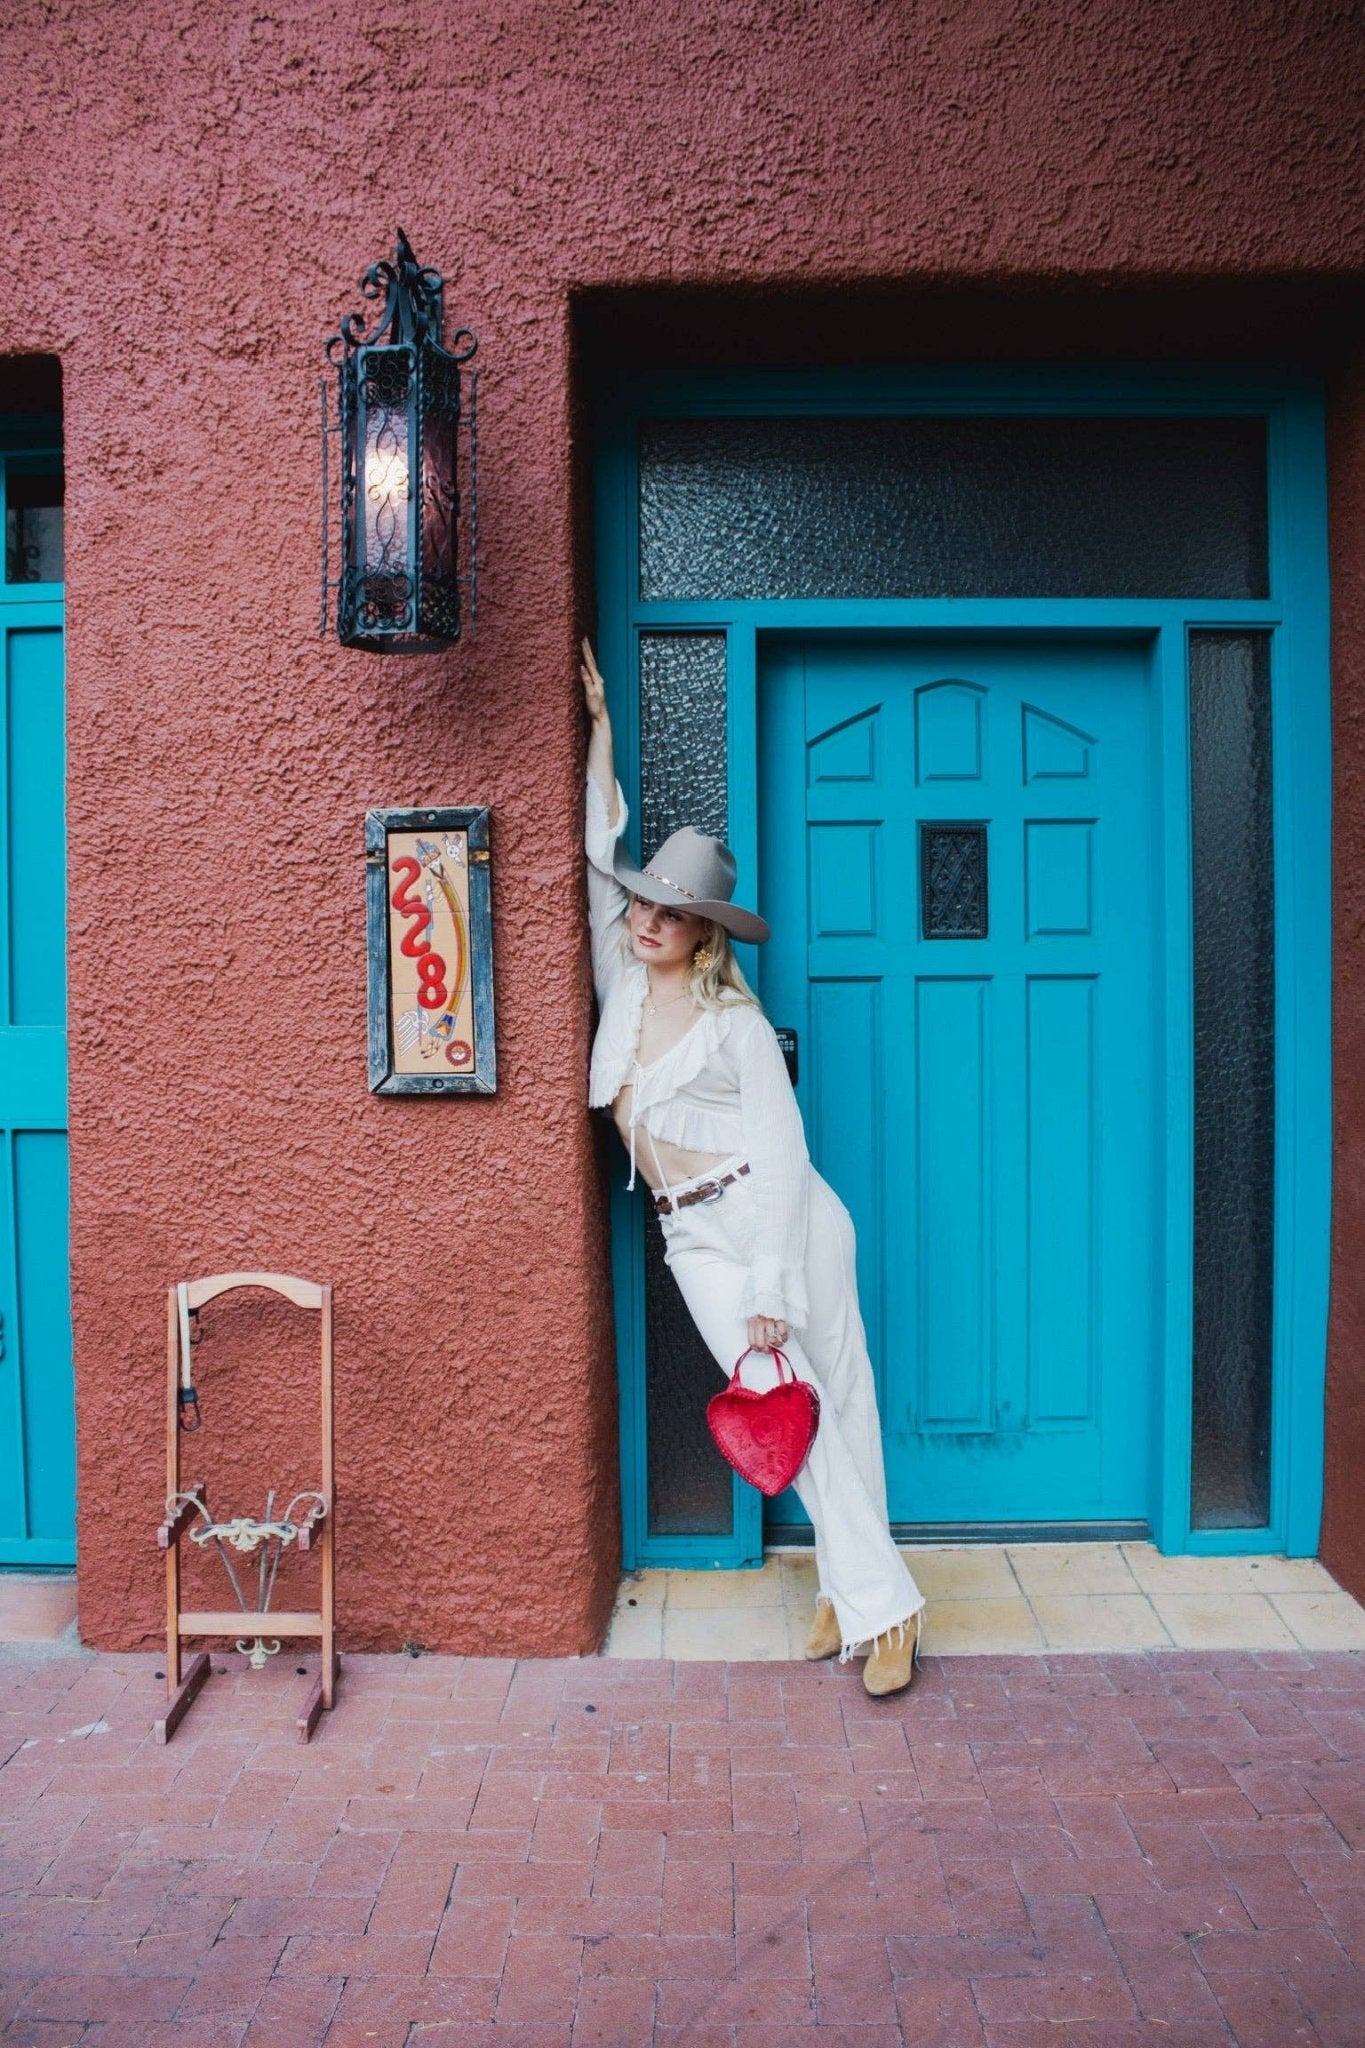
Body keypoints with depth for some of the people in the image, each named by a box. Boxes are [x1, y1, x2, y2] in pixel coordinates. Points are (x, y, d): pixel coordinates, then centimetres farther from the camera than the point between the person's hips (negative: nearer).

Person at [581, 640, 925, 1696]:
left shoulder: (735, 1019, -9)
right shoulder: (623, 984, 5)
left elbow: (781, 1152, -13)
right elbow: (601, 849, 13)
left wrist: (770, 1291, -19)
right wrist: (601, 725, 15)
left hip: (775, 1220, -4)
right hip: (695, 1239, 4)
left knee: (839, 1398, 2)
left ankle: (877, 1601, 11)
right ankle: (865, 1593, 13)